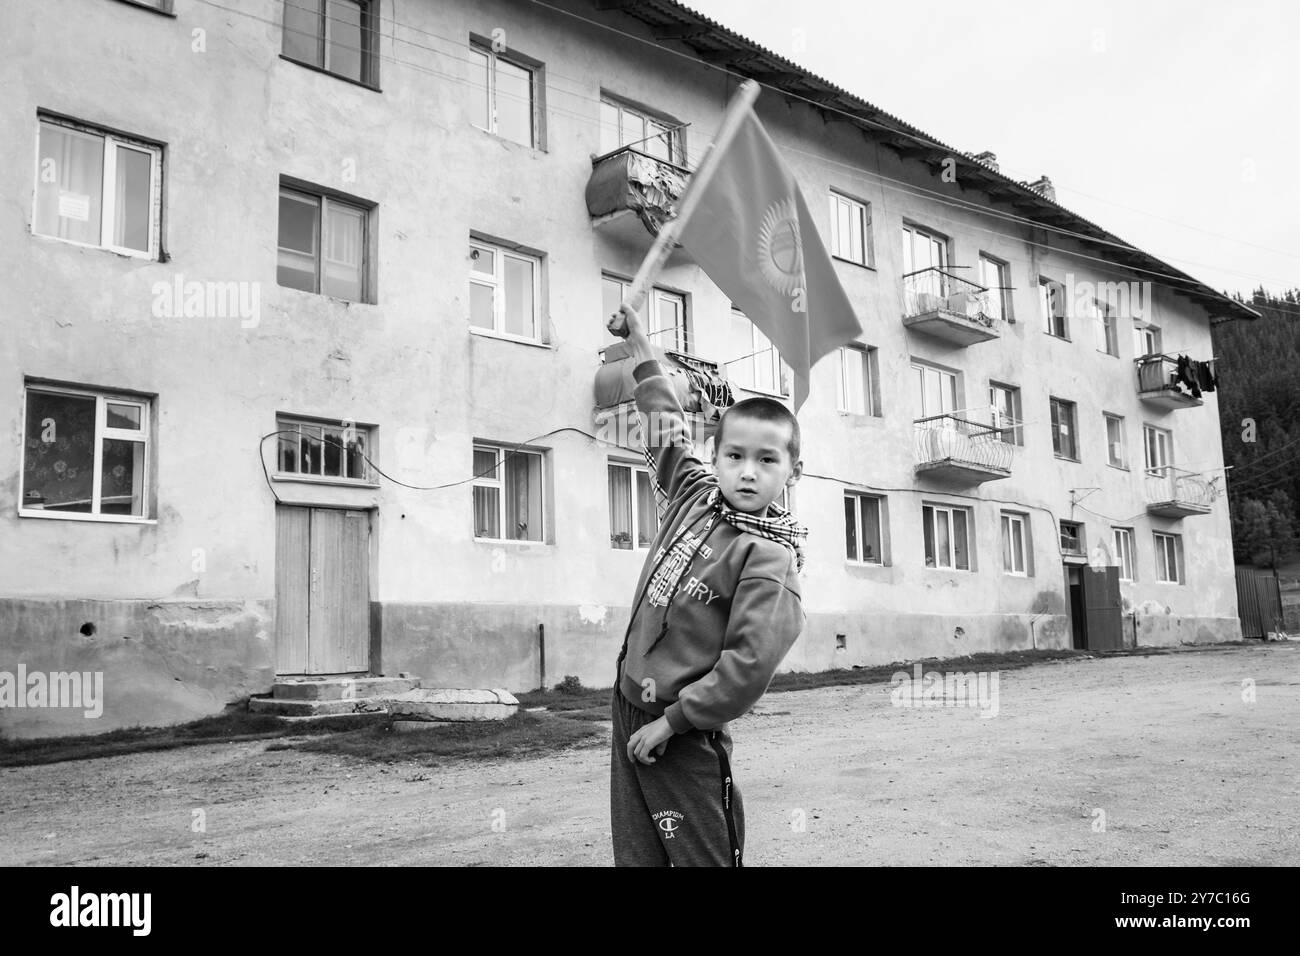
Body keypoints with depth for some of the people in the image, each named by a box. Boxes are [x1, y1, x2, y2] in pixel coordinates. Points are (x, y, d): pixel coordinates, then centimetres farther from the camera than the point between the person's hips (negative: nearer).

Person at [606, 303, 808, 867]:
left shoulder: (769, 559, -15)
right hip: (628, 708, 7)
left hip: (684, 737, -7)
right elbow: (667, 427, 21)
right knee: (635, 856, 13)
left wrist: (671, 720, -16)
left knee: (706, 858, 0)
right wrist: (639, 344, 26)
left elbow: (750, 666, -22)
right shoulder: (695, 494, 5)